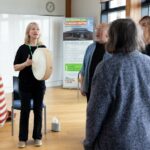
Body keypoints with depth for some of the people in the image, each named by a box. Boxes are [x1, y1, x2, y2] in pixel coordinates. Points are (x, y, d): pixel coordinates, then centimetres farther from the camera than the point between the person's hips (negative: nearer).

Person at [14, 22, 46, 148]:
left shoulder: (43, 48, 3)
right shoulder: (23, 48, -2)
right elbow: (15, 67, -2)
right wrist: (26, 63, -19)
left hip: (39, 84, 2)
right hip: (25, 85, -1)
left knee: (38, 110, 9)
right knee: (25, 110, 5)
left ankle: (37, 137, 21)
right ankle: (23, 138, 16)